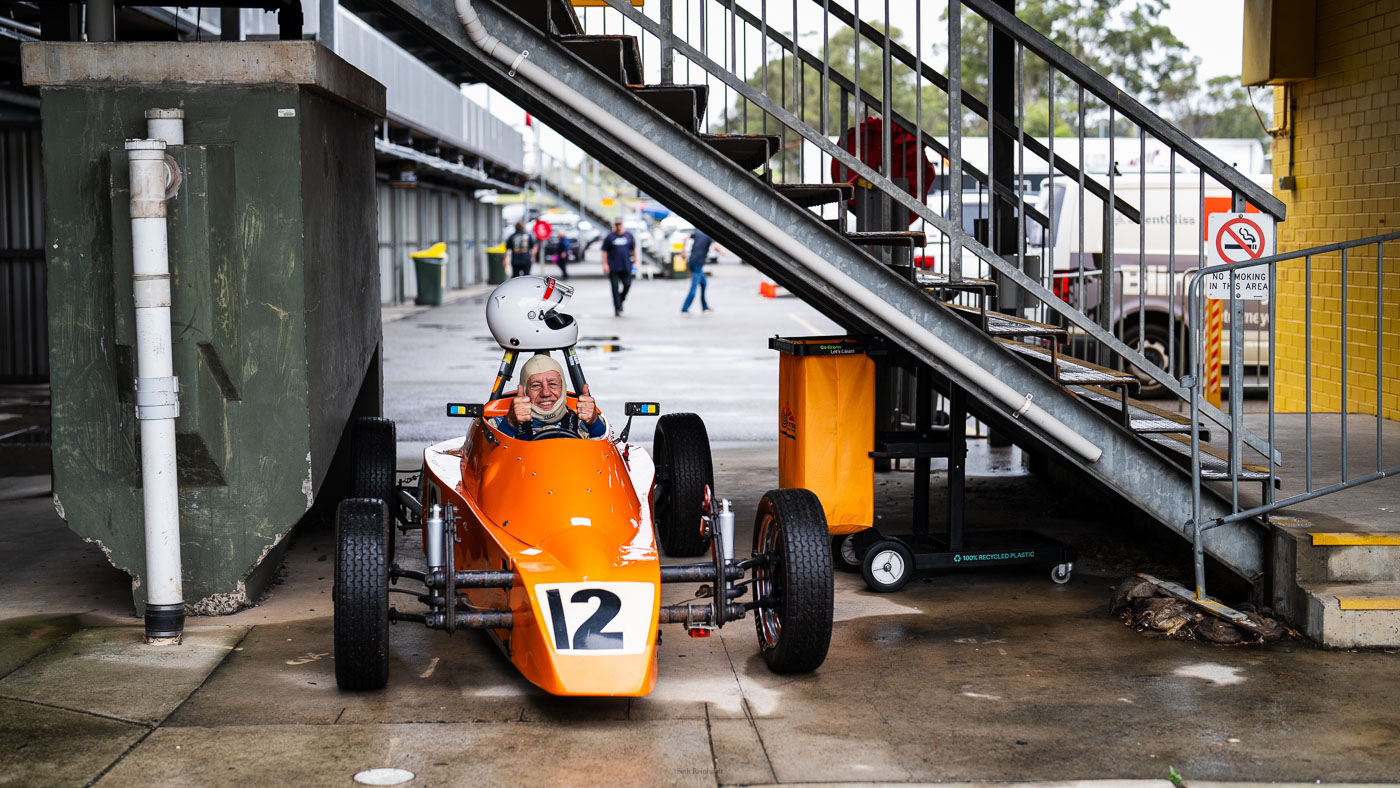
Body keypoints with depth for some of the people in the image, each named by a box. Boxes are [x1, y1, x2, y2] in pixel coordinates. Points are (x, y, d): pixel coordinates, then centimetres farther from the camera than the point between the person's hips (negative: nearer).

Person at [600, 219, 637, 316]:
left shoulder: (629, 235, 10)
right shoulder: (610, 237, 2)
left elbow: (633, 249, 17)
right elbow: (605, 251, 1)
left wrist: (635, 261, 11)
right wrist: (605, 264, -7)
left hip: (626, 266, 2)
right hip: (613, 267, -2)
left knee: (627, 284, -3)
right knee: (615, 287, -4)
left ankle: (621, 300, 25)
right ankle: (617, 308, 1)